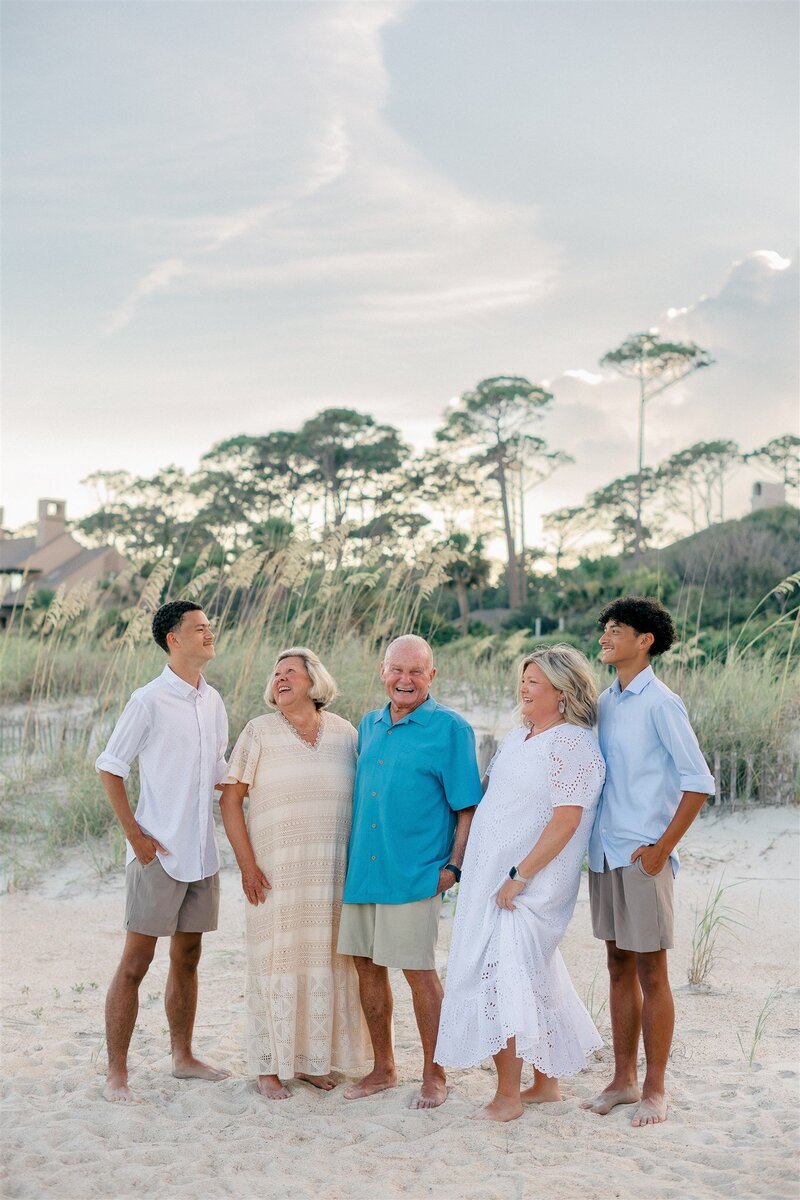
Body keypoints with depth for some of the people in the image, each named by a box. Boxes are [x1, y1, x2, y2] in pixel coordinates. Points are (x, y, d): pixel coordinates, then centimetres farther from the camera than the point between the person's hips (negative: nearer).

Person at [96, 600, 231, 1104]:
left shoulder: (213, 701, 10)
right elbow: (110, 767, -8)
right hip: (159, 854, -6)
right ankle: (117, 1073, 6)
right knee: (136, 962, -1)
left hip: (203, 854, 7)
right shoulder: (150, 700, -10)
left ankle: (183, 1057, 28)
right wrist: (135, 835, -11)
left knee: (187, 957, 16)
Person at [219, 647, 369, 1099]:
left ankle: (311, 1058, 23)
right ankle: (270, 1066, 13)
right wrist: (247, 865, -9)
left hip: (334, 873, 3)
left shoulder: (344, 733, 5)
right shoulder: (259, 732, -1)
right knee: (277, 961, 1)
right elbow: (230, 798, -3)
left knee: (325, 960, 8)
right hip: (276, 873, -2)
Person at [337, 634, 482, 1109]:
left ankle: (434, 1075, 15)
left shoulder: (450, 728, -5)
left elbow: (468, 807, -6)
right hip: (362, 869, 6)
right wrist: (353, 857, 16)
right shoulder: (369, 725, 12)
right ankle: (383, 1068, 27)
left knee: (420, 972, 0)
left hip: (415, 873, -6)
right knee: (368, 966, 12)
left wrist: (455, 866, -12)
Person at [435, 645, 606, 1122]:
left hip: (527, 887, -8)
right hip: (492, 880, 8)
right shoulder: (518, 739, 13)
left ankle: (508, 1096, 1)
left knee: (501, 978, -9)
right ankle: (547, 1082, 26)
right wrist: (464, 865, 15)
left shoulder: (572, 744, -14)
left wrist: (519, 876, -21)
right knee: (533, 983, 15)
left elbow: (566, 819, -21)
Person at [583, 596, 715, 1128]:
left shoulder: (661, 703, -10)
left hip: (643, 857, -7)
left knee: (651, 973, 1)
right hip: (605, 854, 7)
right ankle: (624, 1079, 23)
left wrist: (662, 848, -13)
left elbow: (699, 782, -12)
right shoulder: (605, 701, 11)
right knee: (620, 968, 13)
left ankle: (655, 1089, 11)